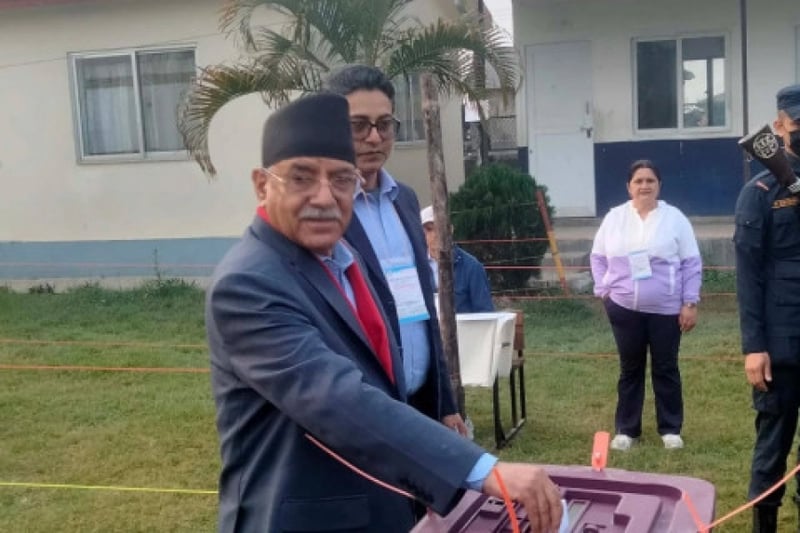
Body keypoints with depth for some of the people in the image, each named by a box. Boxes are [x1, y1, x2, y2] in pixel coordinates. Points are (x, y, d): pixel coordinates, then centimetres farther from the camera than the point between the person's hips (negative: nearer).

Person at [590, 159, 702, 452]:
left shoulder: (675, 218, -2)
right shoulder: (614, 218, 4)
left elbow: (691, 264, -2)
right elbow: (598, 257, 11)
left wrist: (690, 303, -7)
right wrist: (603, 291, 1)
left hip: (666, 308, -2)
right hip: (624, 307, 2)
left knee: (665, 368, 7)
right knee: (630, 368, 11)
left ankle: (670, 429, 19)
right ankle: (626, 429, 20)